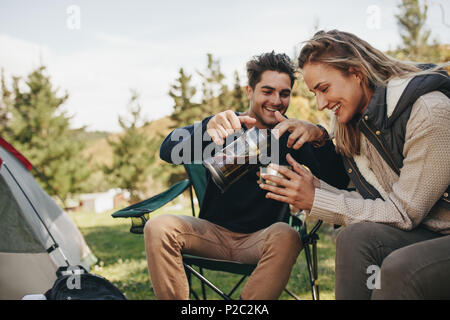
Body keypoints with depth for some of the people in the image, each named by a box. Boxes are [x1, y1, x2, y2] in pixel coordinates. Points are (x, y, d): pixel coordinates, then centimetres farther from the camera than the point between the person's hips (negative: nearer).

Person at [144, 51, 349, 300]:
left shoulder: (293, 136, 0)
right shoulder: (224, 128, 1)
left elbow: (337, 182, -13)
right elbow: (168, 151, -16)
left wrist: (320, 137, -33)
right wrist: (209, 127, -38)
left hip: (261, 238, -1)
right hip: (213, 231, 1)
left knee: (286, 237, -33)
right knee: (158, 228, -23)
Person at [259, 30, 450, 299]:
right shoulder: (360, 125, 5)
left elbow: (403, 212, -19)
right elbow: (374, 204, 4)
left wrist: (315, 200, -17)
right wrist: (313, 185, -8)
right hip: (427, 233, 6)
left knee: (399, 268, -32)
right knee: (355, 237, -20)